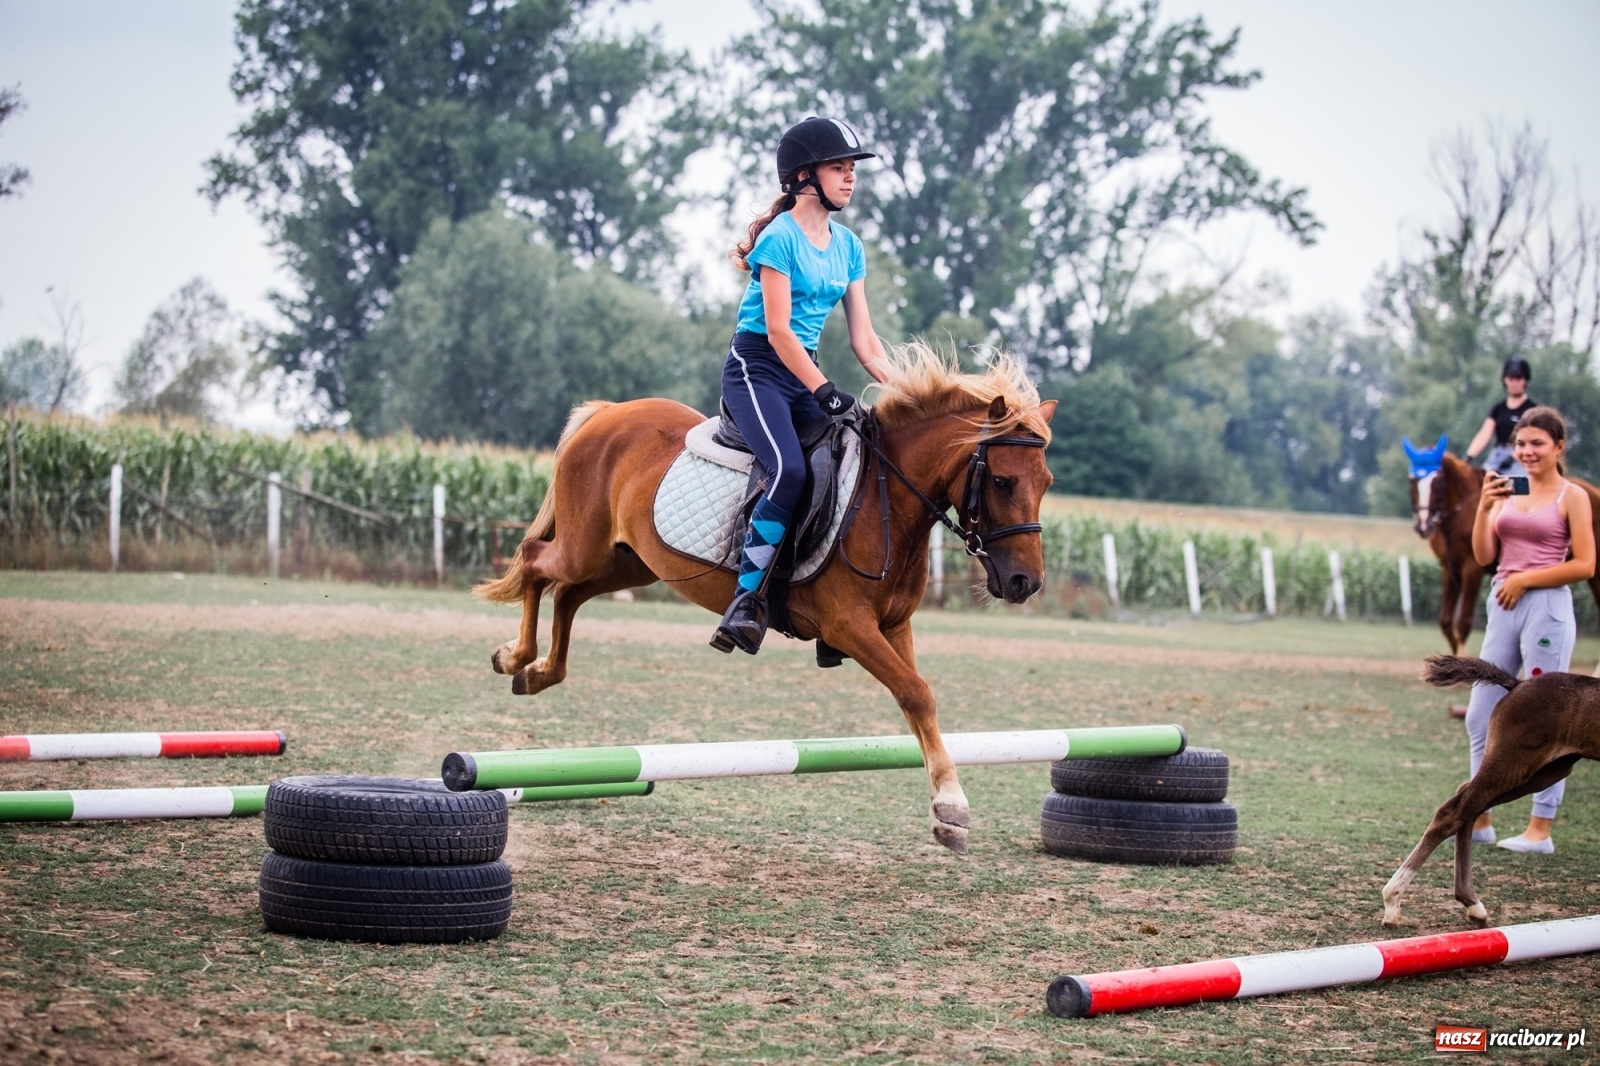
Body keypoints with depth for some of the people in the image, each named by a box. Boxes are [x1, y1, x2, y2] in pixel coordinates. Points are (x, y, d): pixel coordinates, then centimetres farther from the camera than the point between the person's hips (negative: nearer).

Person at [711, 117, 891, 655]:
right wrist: (825, 393, -23)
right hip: (756, 368, -7)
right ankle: (745, 601, -25)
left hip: (804, 371, 7)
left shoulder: (848, 246, 11)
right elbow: (777, 330, -16)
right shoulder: (781, 238, -10)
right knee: (789, 470, -30)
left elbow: (864, 339, 11)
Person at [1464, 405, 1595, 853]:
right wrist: (1484, 506, -6)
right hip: (1503, 610, 7)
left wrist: (1524, 579, -12)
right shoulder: (1507, 493, 12)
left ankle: (1540, 830, 3)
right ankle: (1479, 820, 17)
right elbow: (1484, 556, 7)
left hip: (1547, 610, -6)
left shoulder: (1572, 497, -3)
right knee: (1480, 716, 8)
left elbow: (1585, 565, -9)